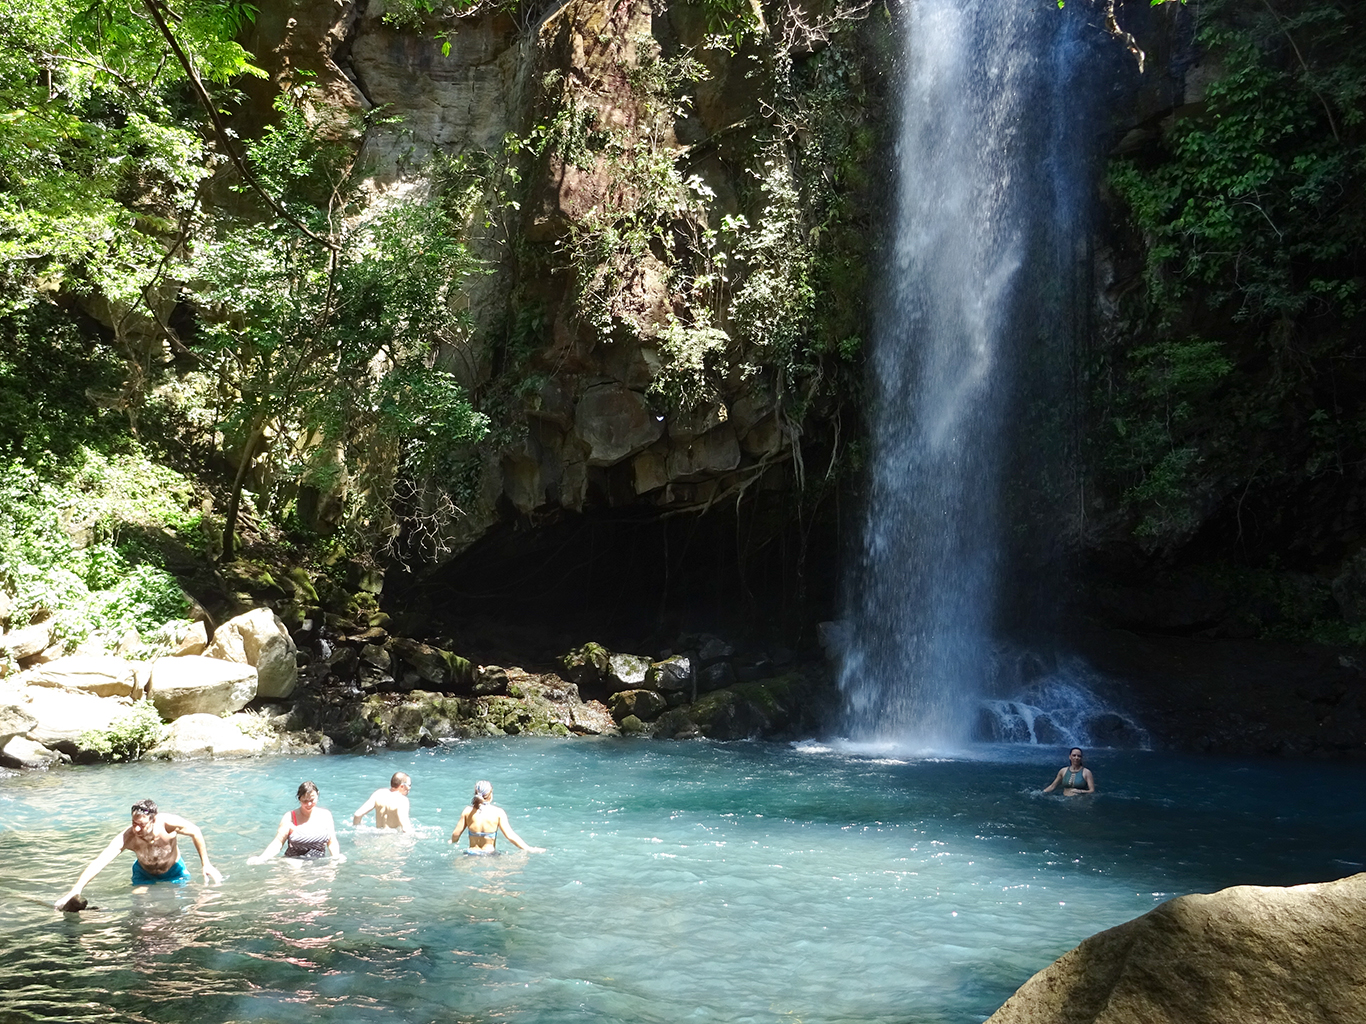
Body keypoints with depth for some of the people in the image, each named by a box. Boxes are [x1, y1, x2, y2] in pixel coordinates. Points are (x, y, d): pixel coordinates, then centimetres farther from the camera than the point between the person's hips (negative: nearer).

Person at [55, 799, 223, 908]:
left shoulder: (168, 823, -38)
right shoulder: (127, 837, -39)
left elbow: (195, 832, -19)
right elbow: (99, 862, -47)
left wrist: (206, 864, -14)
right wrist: (75, 889, -59)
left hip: (174, 871, 0)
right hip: (144, 875, 0)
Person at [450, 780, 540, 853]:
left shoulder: (468, 811, 3)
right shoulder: (498, 812, -3)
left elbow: (455, 835, 6)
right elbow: (510, 836, -7)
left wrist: (452, 841, 29)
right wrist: (528, 849, -1)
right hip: (490, 854, -2)